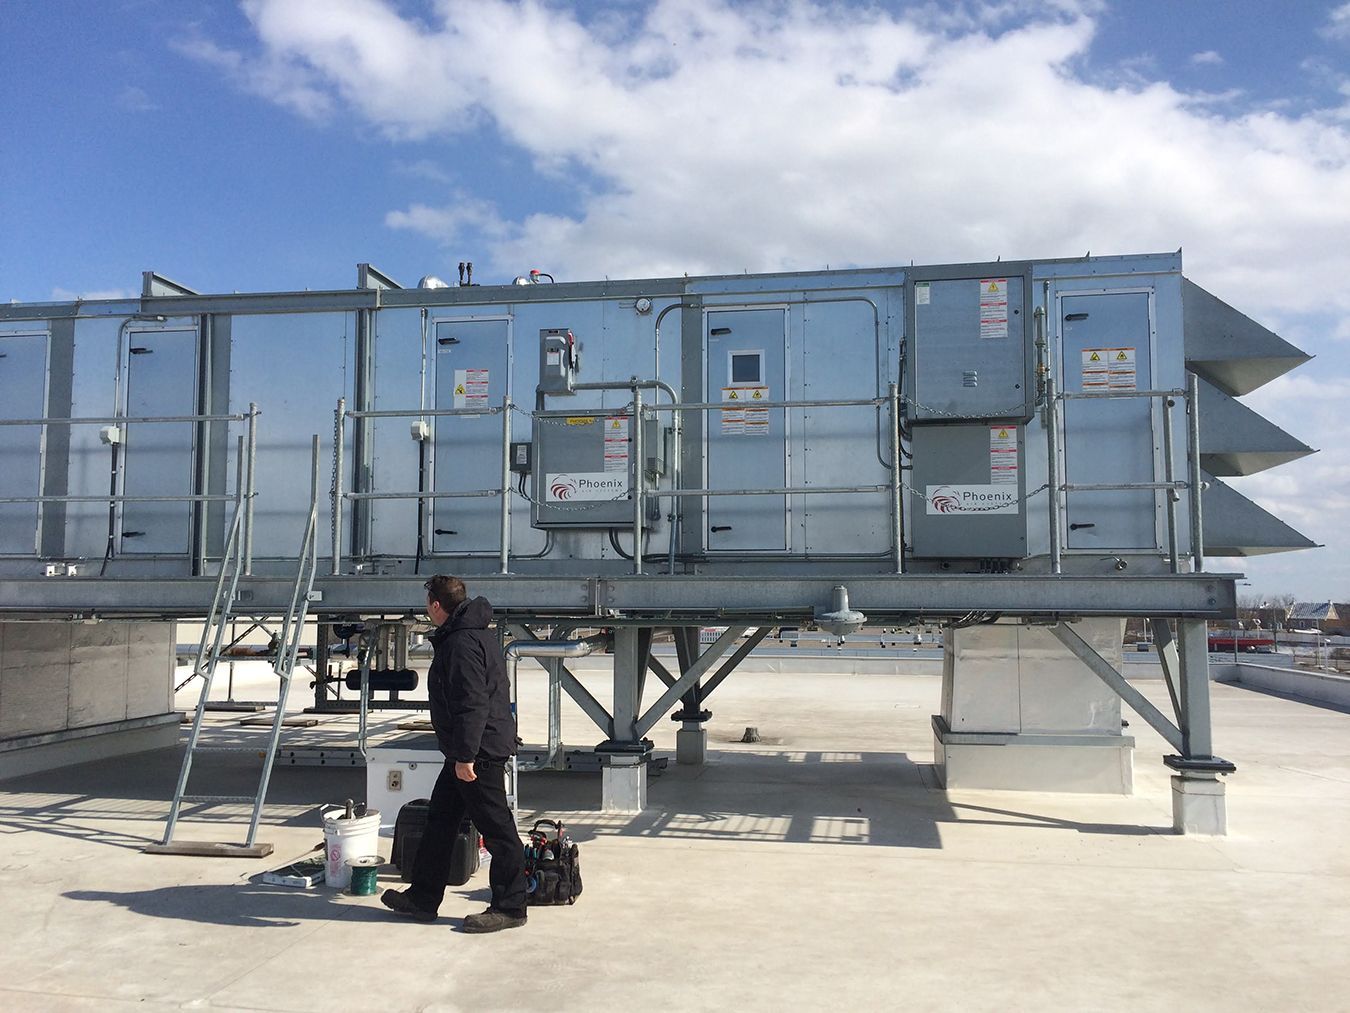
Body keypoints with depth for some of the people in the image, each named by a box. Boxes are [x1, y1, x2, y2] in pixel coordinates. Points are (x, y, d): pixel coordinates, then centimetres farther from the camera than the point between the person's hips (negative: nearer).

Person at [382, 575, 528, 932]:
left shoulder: (463, 642, -19)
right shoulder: (475, 633, 15)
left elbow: (472, 704, -25)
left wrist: (465, 755, -24)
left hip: (479, 753, -11)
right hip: (467, 752, 11)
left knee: (497, 829, -2)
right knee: (440, 820, 18)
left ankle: (509, 907, 8)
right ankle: (423, 899, 28)